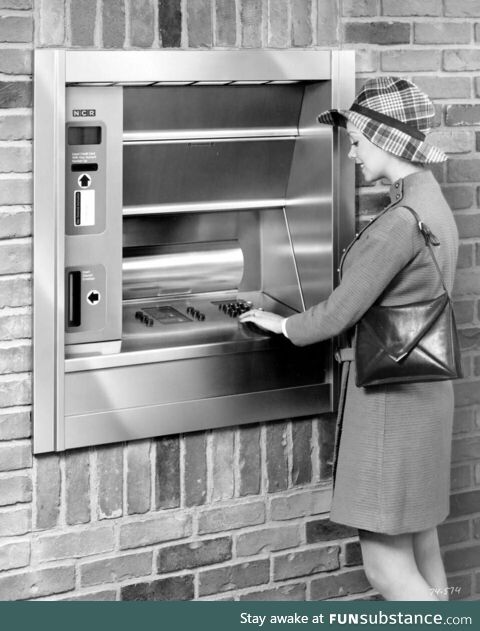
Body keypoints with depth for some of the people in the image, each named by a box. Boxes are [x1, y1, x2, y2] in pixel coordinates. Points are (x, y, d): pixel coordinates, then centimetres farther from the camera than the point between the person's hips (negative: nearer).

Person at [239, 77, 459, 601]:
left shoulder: (401, 220, -20)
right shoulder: (433, 204, 11)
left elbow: (340, 313, -17)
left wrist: (283, 325, 1)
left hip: (390, 395, -10)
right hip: (420, 391, 10)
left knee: (386, 566, -4)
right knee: (419, 547, 15)